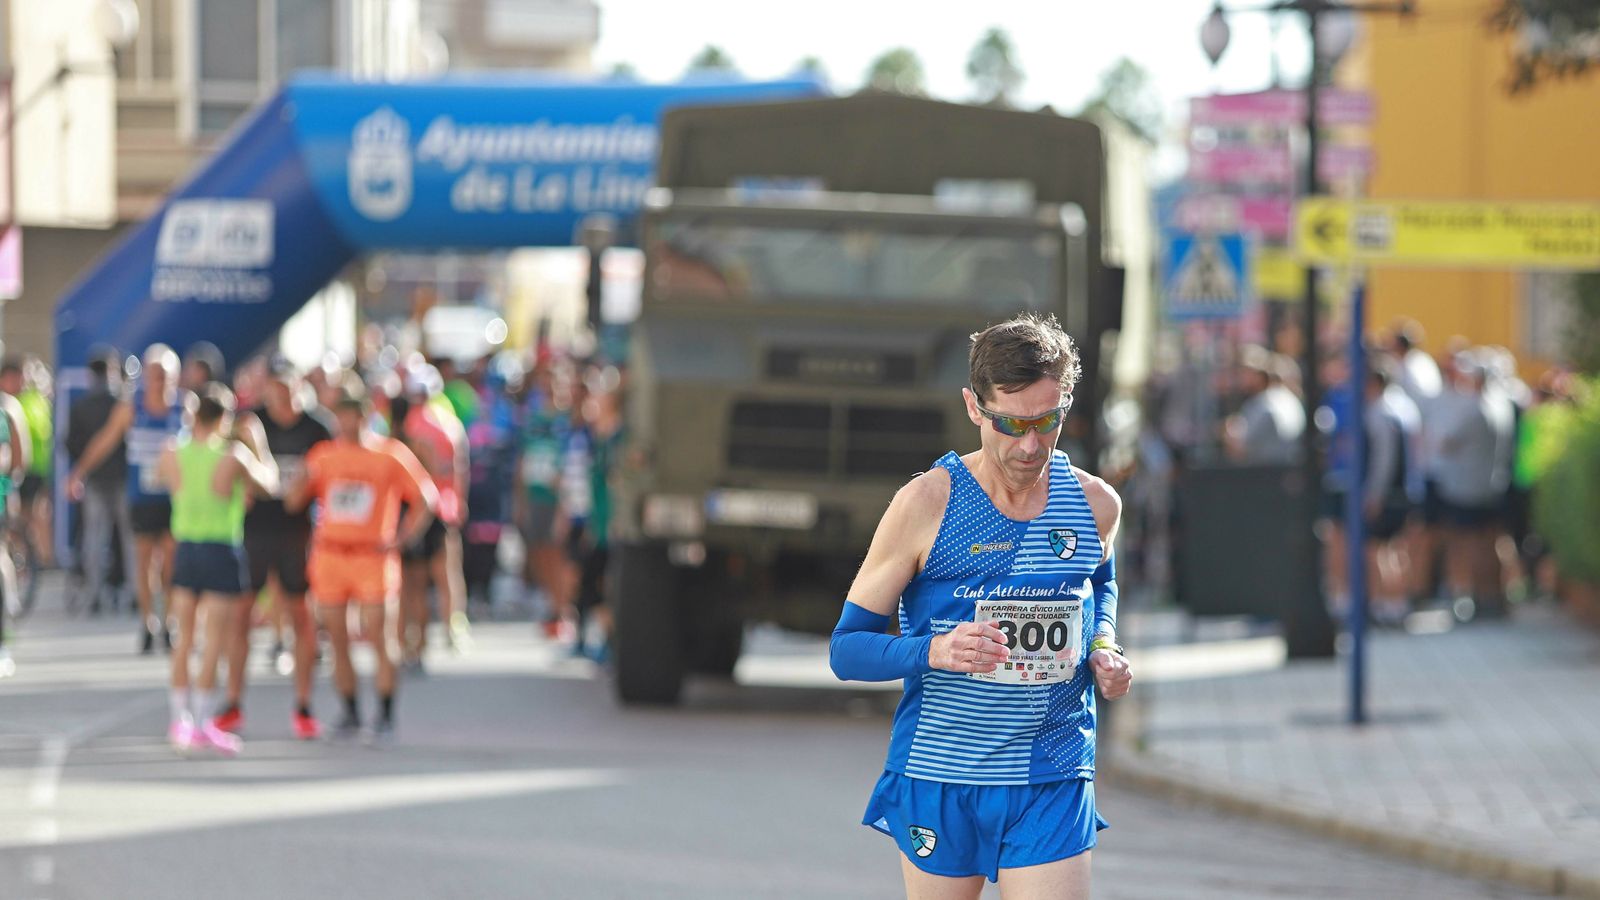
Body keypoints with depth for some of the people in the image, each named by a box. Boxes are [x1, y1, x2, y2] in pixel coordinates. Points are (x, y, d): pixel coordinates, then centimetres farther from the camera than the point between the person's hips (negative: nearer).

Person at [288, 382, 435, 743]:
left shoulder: (390, 455, 0)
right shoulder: (323, 455, 7)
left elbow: (425, 500, 3)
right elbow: (293, 502, 4)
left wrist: (400, 539, -6)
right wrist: (307, 476, -15)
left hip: (373, 557, -3)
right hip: (329, 556, 3)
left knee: (378, 638, -8)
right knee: (337, 640, 4)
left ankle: (385, 716, -2)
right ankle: (350, 713, 14)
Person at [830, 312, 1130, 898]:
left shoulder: (1095, 505, 2)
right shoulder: (925, 505, -9)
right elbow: (846, 649, -6)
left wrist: (1103, 649, 5)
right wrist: (935, 651, -26)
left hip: (1053, 787, 2)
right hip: (938, 781, -2)